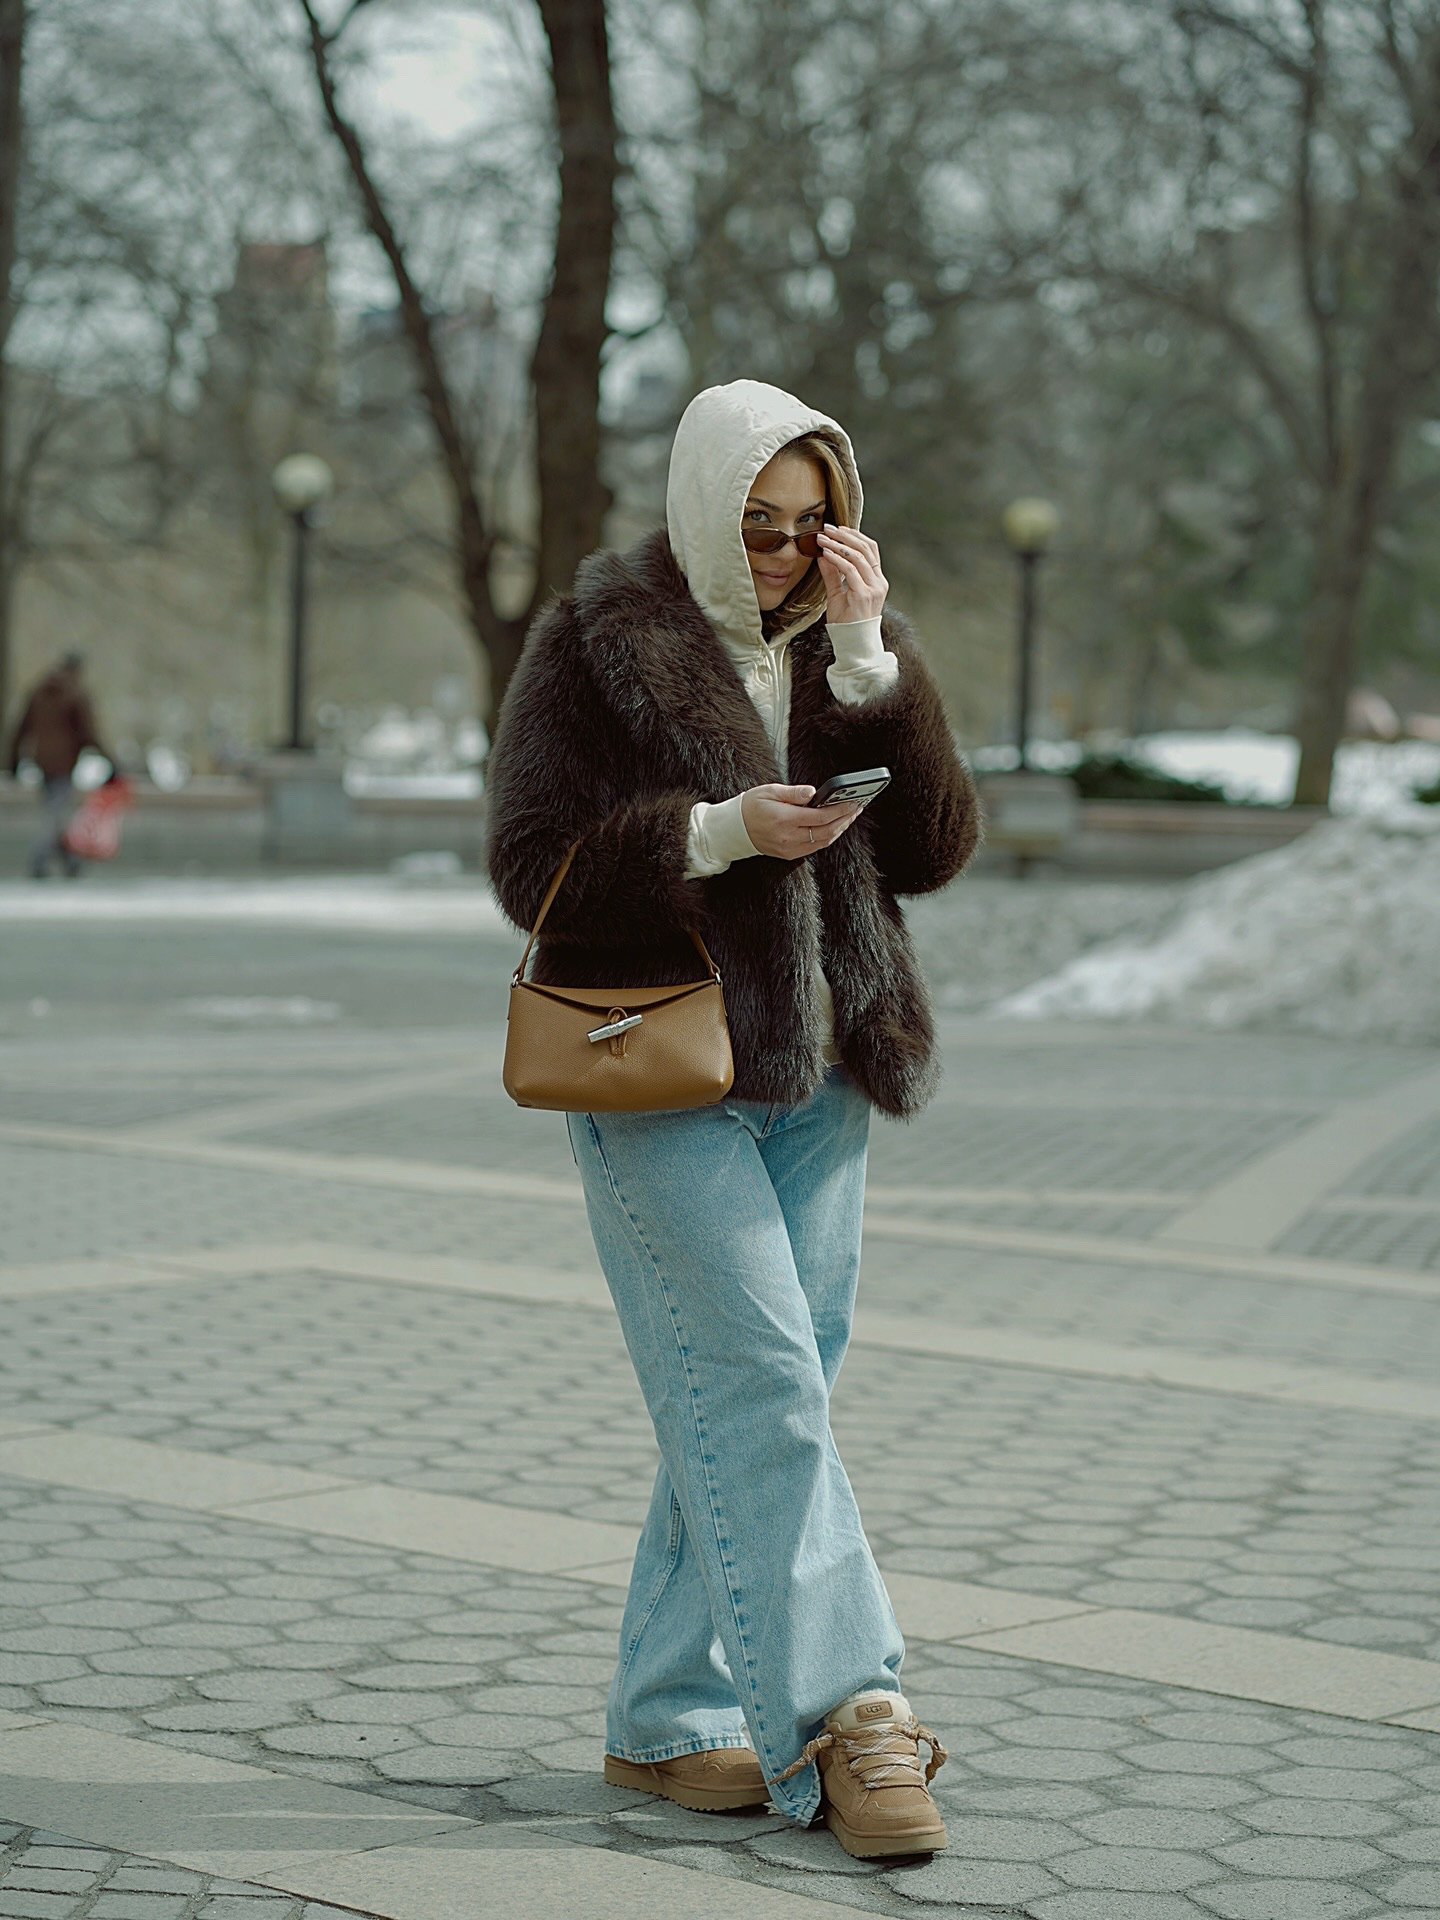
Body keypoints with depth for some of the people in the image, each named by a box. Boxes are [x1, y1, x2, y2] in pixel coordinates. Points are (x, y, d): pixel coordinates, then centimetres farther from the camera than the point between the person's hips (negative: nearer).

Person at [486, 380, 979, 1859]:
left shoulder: (848, 647, 11)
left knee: (737, 1403, 7)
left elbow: (934, 849, 0)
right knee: (766, 1390, -11)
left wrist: (867, 661, -9)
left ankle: (667, 1721, 17)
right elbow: (531, 864, -9)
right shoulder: (595, 644, -3)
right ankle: (841, 1715, -10)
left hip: (814, 1075, 5)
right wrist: (719, 831, -20)